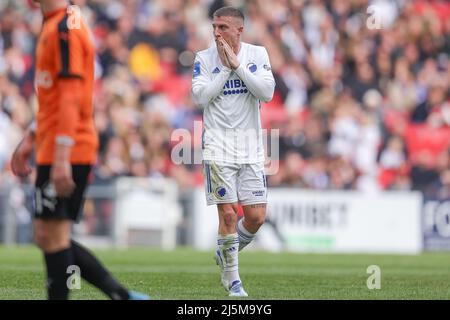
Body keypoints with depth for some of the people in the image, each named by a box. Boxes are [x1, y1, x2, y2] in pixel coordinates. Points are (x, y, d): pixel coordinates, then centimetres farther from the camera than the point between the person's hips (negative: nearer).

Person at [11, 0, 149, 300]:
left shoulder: (65, 28, -14)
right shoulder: (53, 27, 17)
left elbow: (70, 97, -21)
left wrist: (61, 158, -24)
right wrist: (30, 140, 25)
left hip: (64, 152, -10)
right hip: (51, 149, 10)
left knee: (52, 236, -6)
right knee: (48, 237, 11)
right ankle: (123, 295, 11)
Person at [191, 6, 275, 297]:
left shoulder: (257, 54, 3)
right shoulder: (204, 58, 0)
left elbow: (267, 93, -10)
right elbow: (200, 97, -11)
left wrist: (236, 64, -13)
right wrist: (226, 68, -13)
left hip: (251, 148, 2)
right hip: (218, 147, -2)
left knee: (256, 217, -1)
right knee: (228, 214, -7)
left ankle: (226, 252, 27)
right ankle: (232, 279, 7)